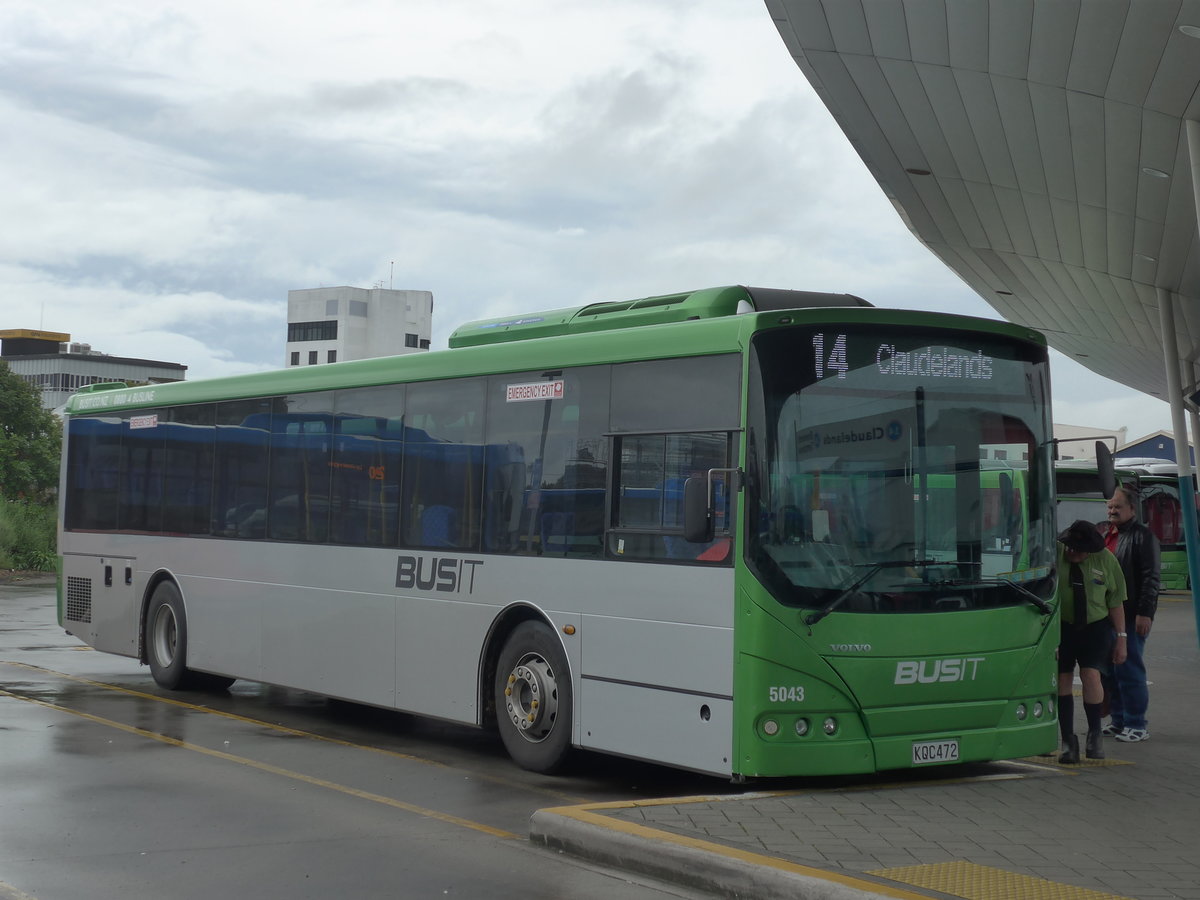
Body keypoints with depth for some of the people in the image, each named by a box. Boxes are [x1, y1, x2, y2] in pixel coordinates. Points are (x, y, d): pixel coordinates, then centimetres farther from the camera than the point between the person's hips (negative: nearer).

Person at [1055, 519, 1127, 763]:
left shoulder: (1106, 560, -5)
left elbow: (1116, 601, 4)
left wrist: (1121, 637, 4)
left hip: (1095, 626, 0)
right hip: (1060, 626, 0)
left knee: (1090, 675, -14)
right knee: (1062, 679, 1)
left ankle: (1095, 733, 5)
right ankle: (1068, 740, 11)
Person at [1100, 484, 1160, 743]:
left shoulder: (1142, 536, -6)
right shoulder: (1102, 533, 19)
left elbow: (1150, 577, -12)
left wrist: (1145, 612, -18)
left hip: (1130, 616, -8)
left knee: (1129, 669, -6)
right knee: (1108, 670, 11)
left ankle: (1136, 725, 0)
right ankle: (1118, 720, 20)